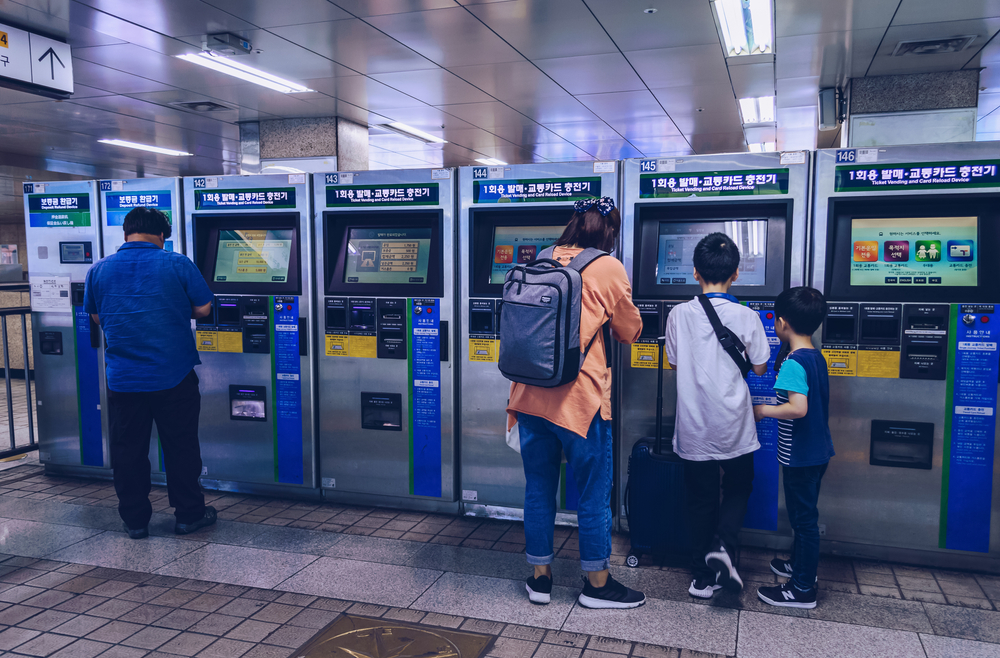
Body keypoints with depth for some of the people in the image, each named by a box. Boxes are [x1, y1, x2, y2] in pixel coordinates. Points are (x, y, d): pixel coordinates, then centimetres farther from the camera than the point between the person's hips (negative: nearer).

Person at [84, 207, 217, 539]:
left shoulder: (99, 270, 2)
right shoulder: (177, 264, -7)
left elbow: (96, 316, 15)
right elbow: (203, 308, -2)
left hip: (122, 379, 2)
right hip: (174, 376, -2)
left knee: (128, 450, 12)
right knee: (181, 447, 10)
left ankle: (135, 520, 21)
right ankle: (189, 514, 19)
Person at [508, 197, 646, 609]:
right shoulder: (608, 269, -5)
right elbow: (630, 332, 7)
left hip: (531, 394, 5)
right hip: (579, 396, -5)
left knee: (538, 489, 15)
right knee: (594, 494, 10)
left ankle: (540, 577, 28)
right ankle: (597, 584, 24)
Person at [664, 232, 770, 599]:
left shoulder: (679, 314, -7)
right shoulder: (746, 317, -10)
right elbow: (760, 368, 0)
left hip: (694, 427, 1)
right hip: (733, 427, -1)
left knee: (700, 499, 13)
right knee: (738, 488, 21)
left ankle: (703, 577, 19)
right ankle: (723, 547, -1)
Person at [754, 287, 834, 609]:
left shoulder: (793, 363, -23)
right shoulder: (817, 357, 6)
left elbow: (798, 408, -33)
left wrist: (763, 410, -21)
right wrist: (777, 406, 18)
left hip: (799, 456, -9)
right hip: (817, 451, 9)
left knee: (803, 518, 1)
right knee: (804, 514, 23)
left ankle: (802, 589, 12)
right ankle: (801, 564, 40)